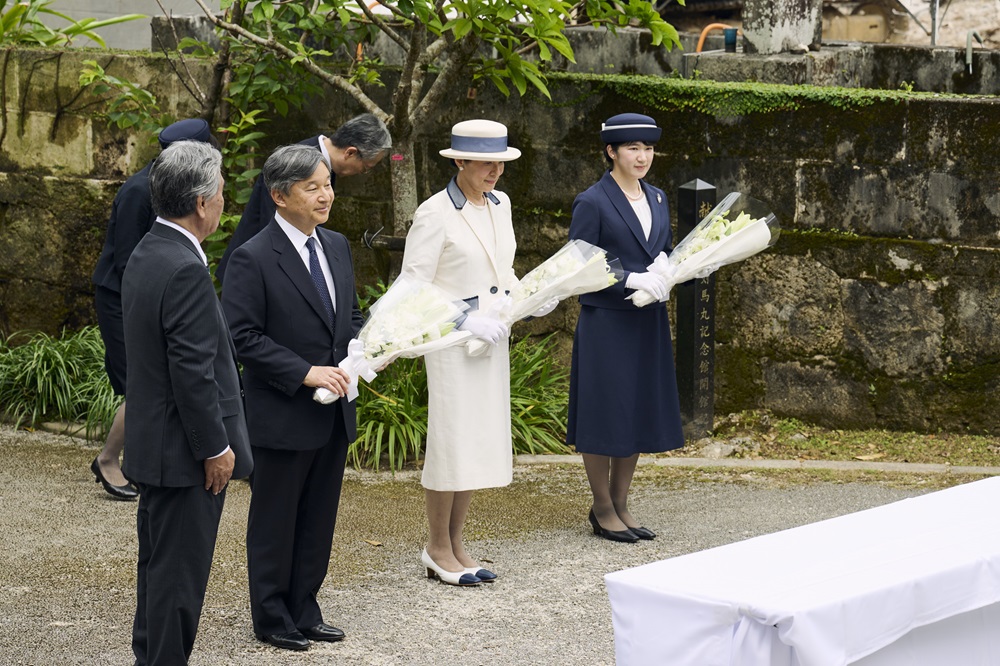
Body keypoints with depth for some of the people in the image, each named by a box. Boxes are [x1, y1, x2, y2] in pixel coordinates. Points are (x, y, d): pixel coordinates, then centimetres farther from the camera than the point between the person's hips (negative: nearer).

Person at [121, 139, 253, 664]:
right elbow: (193, 371, -24)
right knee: (179, 572, -1)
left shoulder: (146, 254, 8)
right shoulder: (185, 269, -23)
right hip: (184, 451, -10)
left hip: (153, 443, 10)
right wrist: (215, 448, -16)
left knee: (159, 565, 20)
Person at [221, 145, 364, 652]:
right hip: (282, 417, -7)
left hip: (333, 414, 7)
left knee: (318, 521, 15)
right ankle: (272, 619, 19)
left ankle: (304, 612, 27)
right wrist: (305, 372, -21)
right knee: (274, 523, 6)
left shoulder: (336, 247, 8)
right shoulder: (253, 259, -15)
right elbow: (243, 337, -17)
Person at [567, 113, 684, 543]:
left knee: (639, 411, 11)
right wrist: (631, 279, -22)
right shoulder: (592, 202, -9)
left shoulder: (656, 200, 12)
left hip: (647, 324, 7)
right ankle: (602, 510, 12)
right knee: (605, 413, 1)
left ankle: (620, 504, 22)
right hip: (606, 324, -7)